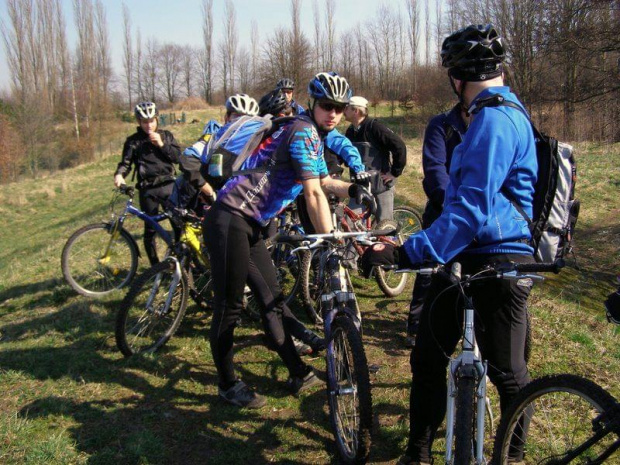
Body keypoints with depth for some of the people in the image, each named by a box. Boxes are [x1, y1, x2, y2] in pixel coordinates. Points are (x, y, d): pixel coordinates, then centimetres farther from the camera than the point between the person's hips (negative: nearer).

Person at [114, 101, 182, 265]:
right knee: (150, 229, 4)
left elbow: (178, 157, 1)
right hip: (148, 190, 0)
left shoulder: (166, 135, 9)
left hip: (169, 185, 1)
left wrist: (161, 144, -11)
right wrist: (119, 174, -17)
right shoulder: (133, 141, 6)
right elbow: (125, 162, 4)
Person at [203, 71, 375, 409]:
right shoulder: (302, 131, -15)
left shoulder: (315, 136, 16)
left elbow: (323, 181, 28)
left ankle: (298, 374, 22)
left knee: (272, 299, 13)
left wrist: (351, 189, 9)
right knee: (229, 305, 0)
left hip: (249, 224, 10)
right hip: (230, 220, -10)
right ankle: (227, 384, 13)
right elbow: (313, 194, -19)